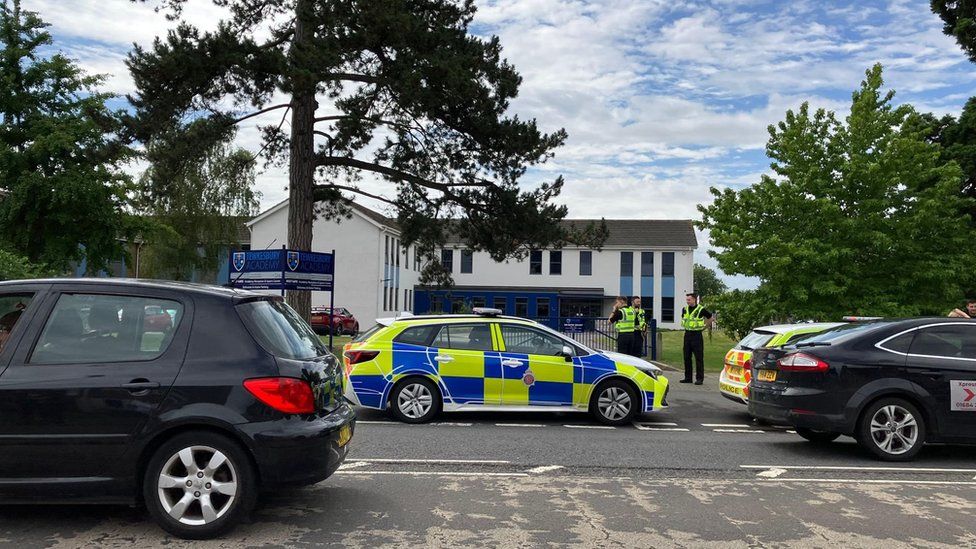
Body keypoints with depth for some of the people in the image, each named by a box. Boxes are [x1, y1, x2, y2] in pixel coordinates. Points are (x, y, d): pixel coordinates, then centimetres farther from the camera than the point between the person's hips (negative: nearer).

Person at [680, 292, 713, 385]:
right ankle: (688, 378, 15)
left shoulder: (701, 309, -9)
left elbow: (710, 318, 5)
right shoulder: (685, 309, 6)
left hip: (697, 335, -6)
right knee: (687, 357, 8)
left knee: (699, 358, -3)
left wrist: (703, 326, 5)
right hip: (687, 335, 6)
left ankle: (700, 378, 2)